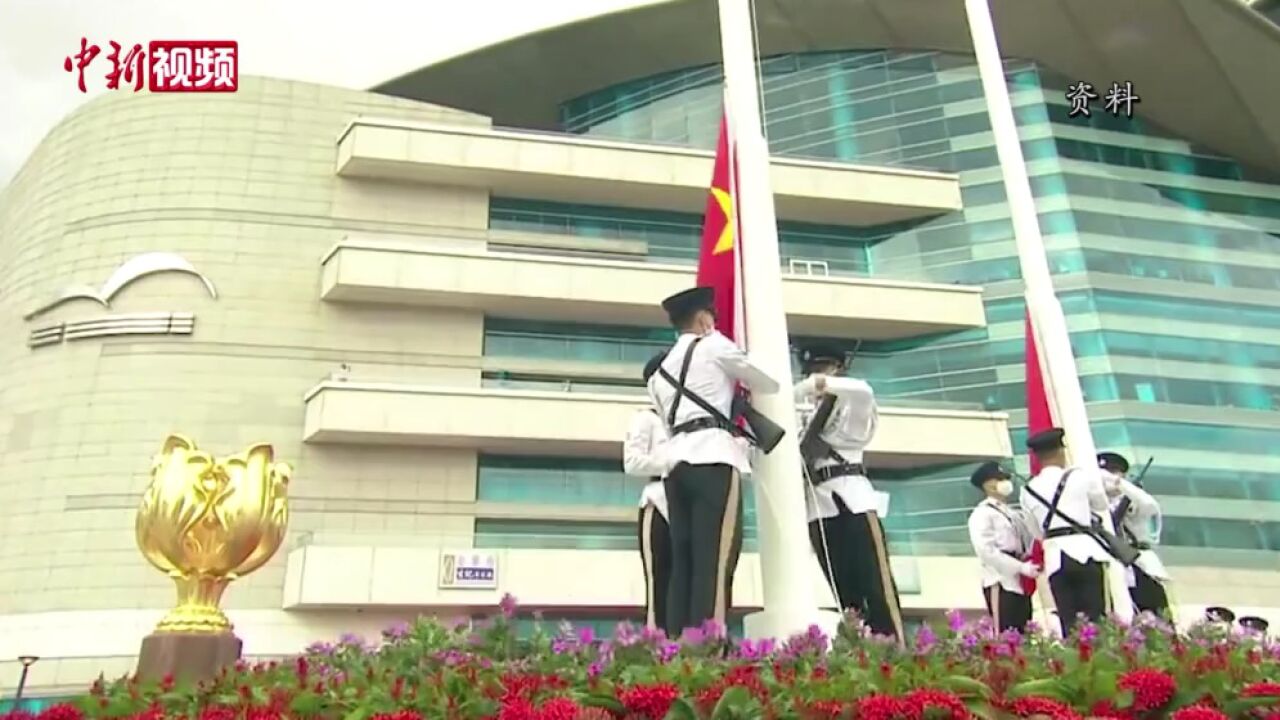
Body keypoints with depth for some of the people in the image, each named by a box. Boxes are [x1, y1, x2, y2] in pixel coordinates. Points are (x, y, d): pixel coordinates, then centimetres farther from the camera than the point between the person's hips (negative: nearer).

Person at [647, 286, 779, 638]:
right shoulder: (714, 345, 8)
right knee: (714, 564, -13)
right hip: (713, 458, -7)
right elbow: (769, 384, 15)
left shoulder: (661, 371, 27)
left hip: (677, 461, 7)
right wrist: (741, 382, 38)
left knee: (684, 563, 2)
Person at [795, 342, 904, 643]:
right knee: (842, 586, 0)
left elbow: (864, 391, -14)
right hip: (818, 503, 4)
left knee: (875, 579, -10)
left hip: (852, 493, -4)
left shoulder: (850, 404, 10)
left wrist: (823, 384, -19)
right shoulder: (802, 412, 23)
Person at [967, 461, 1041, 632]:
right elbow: (987, 551, -17)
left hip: (1021, 582, 8)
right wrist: (1021, 567, -19)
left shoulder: (1014, 513, 19)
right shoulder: (982, 514, -7)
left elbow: (1030, 540, 16)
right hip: (1001, 583, -8)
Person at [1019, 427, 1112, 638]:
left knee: (1068, 623, 3)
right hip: (1085, 551, -2)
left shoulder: (1028, 491, 6)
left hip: (1055, 558, 2)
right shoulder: (1081, 475, 0)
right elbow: (1101, 505, 18)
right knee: (1095, 619, 0)